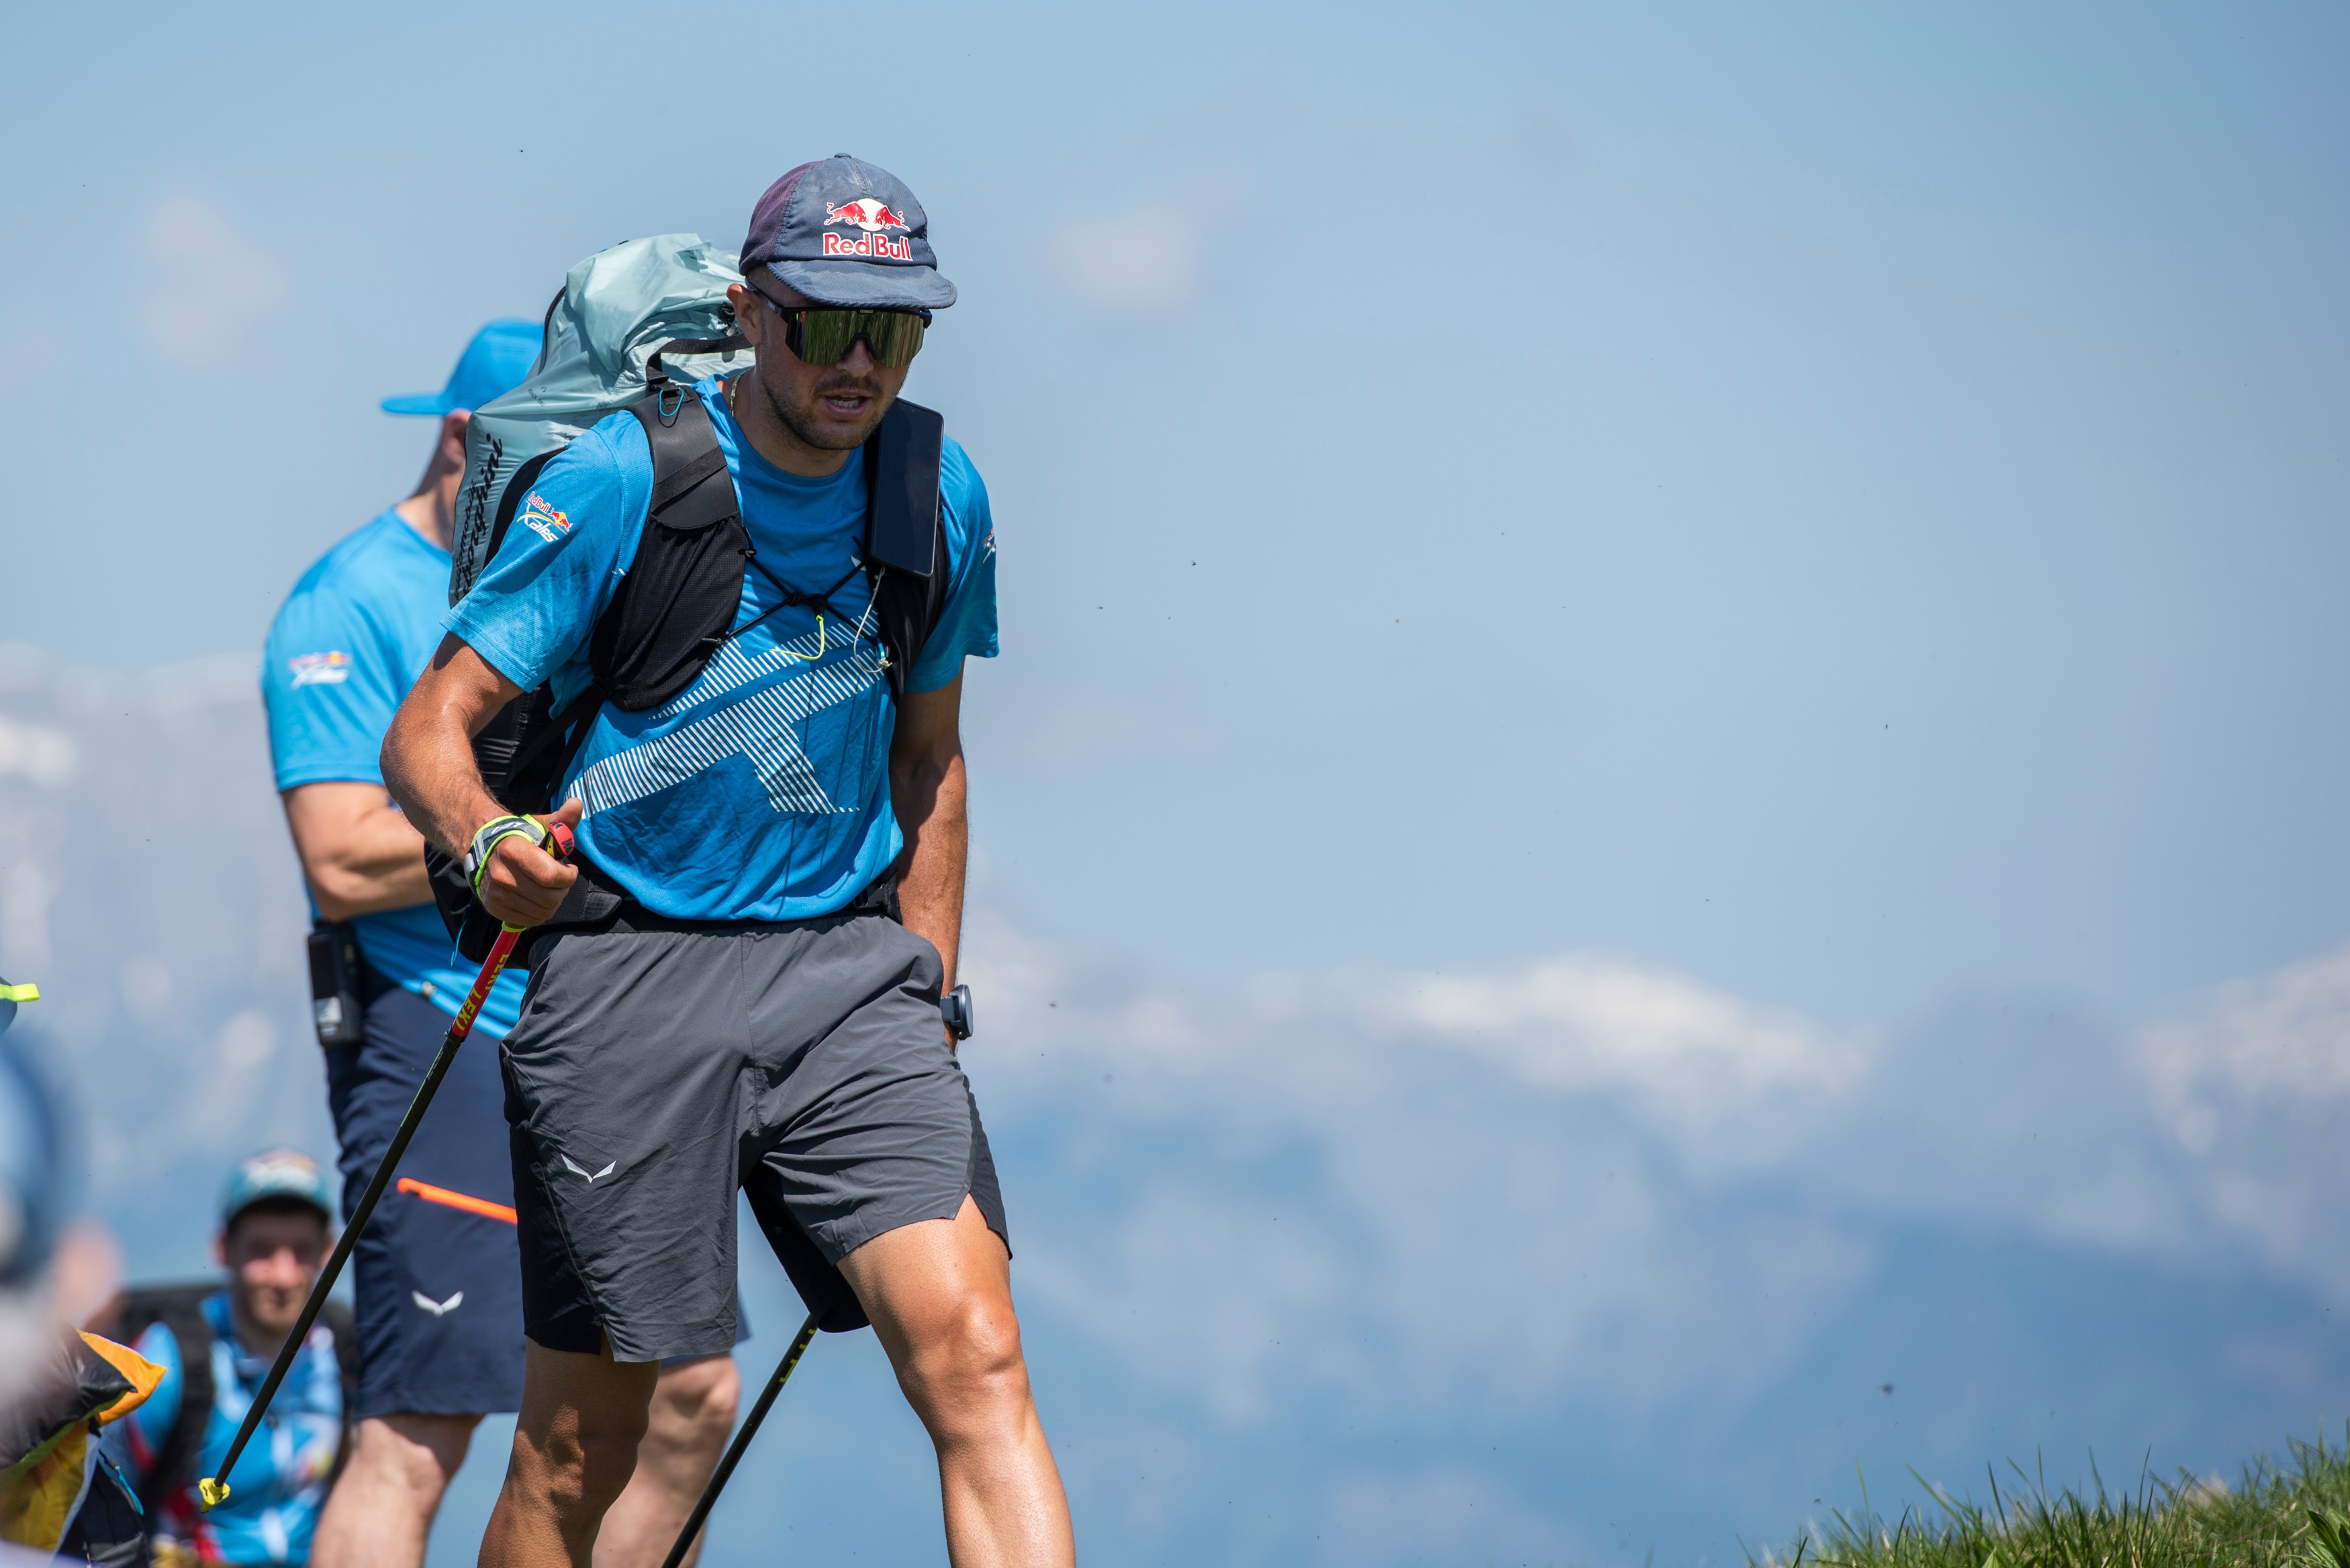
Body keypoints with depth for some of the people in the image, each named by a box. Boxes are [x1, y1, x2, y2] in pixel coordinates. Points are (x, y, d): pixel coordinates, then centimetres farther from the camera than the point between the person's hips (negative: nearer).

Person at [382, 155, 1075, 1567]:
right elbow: (430, 731, -9)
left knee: (973, 1353, -17)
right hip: (629, 983, -3)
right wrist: (491, 846, -31)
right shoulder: (617, 480, -9)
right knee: (581, 1452, 4)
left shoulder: (941, 498, 5)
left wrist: (931, 1000, 17)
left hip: (849, 963, 3)